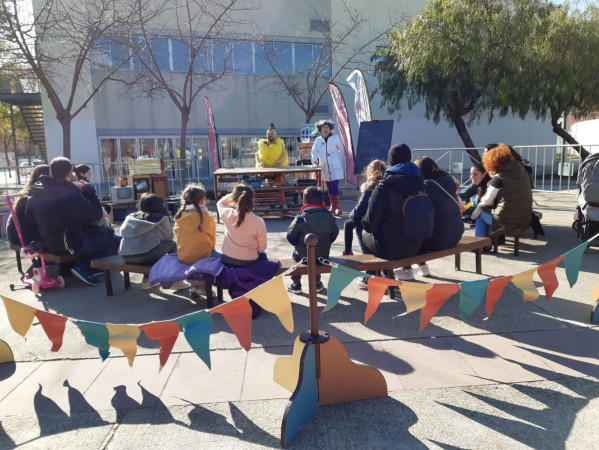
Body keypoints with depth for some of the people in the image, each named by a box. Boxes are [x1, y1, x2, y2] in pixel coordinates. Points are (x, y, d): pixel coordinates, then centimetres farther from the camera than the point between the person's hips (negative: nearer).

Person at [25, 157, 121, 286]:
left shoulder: (36, 191, -1)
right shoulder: (70, 193, -25)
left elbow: (29, 216, 13)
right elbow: (94, 216, -19)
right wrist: (89, 190, -9)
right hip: (73, 245, -9)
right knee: (118, 241, -2)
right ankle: (84, 266, -4)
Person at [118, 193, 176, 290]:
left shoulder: (130, 217, 16)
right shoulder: (160, 218, 3)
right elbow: (169, 237, 11)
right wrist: (168, 219, 25)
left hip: (125, 257, 6)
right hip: (145, 256, -6)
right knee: (172, 244, 15)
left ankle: (146, 280, 33)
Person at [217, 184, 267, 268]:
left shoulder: (228, 214, -17)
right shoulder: (259, 222, -23)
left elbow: (220, 203, 10)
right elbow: (261, 248, -9)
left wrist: (233, 195, -3)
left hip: (227, 261, 3)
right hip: (249, 263, -2)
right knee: (263, 255, 33)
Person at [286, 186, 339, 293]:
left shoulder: (300, 219, -17)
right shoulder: (329, 217, -8)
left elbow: (291, 236, -8)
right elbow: (334, 234, 5)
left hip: (303, 257, -3)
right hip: (323, 255, 3)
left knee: (295, 253, 31)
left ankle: (296, 284, 35)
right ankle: (317, 283, 43)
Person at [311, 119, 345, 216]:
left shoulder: (336, 138, 0)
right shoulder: (318, 140, 6)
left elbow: (342, 151, 7)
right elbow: (314, 151, -2)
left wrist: (340, 162, 7)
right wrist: (315, 161, -19)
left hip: (336, 168, -3)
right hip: (325, 168, 4)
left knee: (334, 187, -14)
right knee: (329, 189, 9)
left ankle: (337, 207, -9)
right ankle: (333, 207, 19)